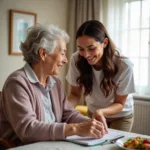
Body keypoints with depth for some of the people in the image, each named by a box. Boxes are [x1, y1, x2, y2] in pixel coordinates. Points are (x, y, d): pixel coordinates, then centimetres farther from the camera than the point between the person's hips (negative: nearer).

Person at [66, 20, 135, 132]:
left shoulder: (124, 66, -31)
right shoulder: (76, 60, -27)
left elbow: (120, 103, -19)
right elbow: (75, 94, -13)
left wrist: (101, 111, -39)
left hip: (120, 116, -2)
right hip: (93, 113, 2)